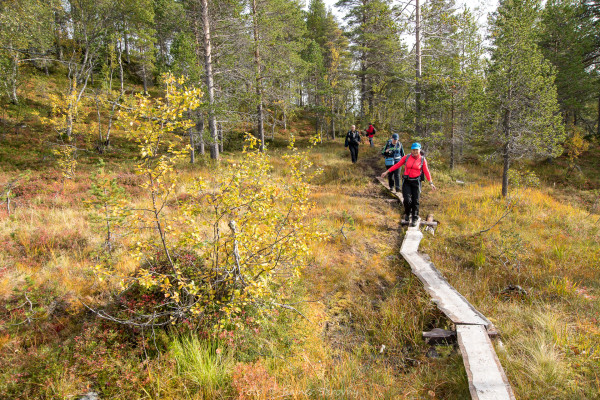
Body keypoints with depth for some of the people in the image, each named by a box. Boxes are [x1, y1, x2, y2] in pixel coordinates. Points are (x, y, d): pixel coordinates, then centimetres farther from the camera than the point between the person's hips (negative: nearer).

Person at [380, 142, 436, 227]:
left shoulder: (422, 159, 0)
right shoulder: (406, 157, 1)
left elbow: (426, 171, 2)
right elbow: (397, 165, 5)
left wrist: (431, 183, -5)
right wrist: (387, 172, 3)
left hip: (416, 182, 0)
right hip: (406, 181, 0)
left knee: (415, 201, 1)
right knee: (407, 200, -11)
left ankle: (414, 219, 17)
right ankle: (407, 213, 20)